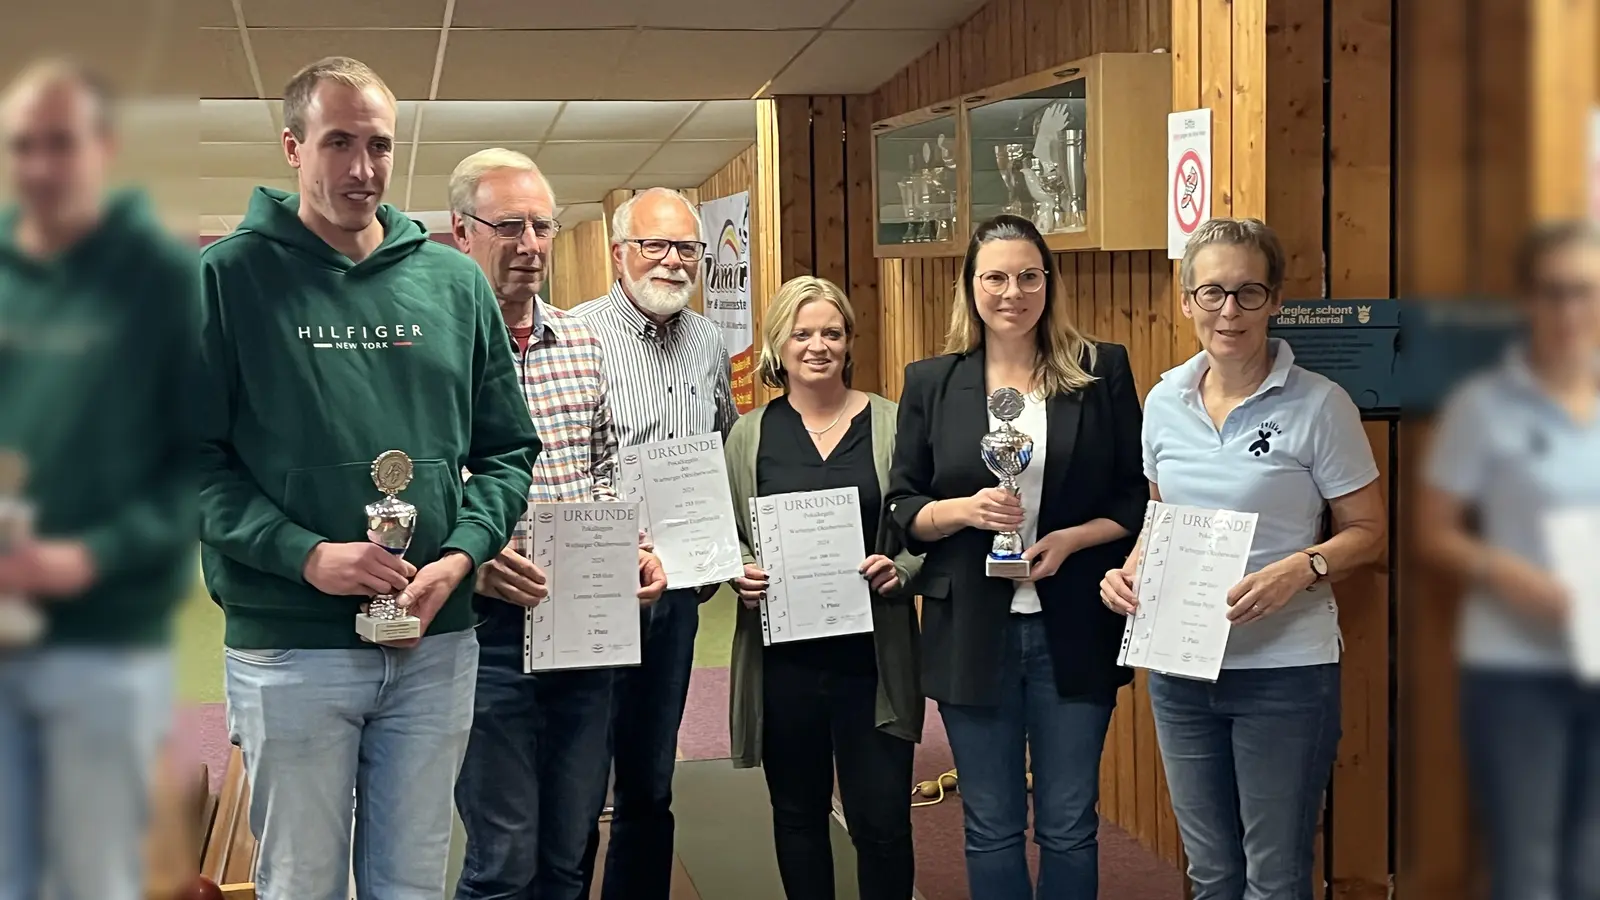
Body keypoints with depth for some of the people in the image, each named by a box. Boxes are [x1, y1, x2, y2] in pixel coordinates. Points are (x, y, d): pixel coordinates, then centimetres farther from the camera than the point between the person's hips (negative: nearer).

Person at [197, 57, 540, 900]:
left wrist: (460, 556, -8)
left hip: (436, 644, 3)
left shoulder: (454, 281, 7)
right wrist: (305, 554, -19)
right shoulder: (225, 277, -3)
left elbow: (507, 449, 9)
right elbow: (190, 454, -7)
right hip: (286, 646, -3)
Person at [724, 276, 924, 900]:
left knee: (882, 819, -2)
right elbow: (725, 536, 11)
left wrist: (899, 569, -16)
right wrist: (742, 573, -9)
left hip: (873, 655, -2)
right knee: (798, 812, 13)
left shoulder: (891, 425, 0)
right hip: (784, 655, 2)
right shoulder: (750, 435, 6)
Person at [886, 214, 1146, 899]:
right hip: (971, 632, 1)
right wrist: (965, 510, -15)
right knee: (992, 829, 10)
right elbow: (901, 508, 5)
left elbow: (1137, 498, 3)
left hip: (1072, 630, -1)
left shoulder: (1103, 373, 1)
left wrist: (1073, 539, -14)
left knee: (1069, 826, 7)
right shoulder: (931, 382, 4)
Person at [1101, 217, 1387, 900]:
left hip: (1284, 670, -4)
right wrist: (1131, 572, -2)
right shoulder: (1164, 402, 5)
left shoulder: (1318, 404, -10)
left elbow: (1368, 532, -5)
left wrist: (1298, 570, -23)